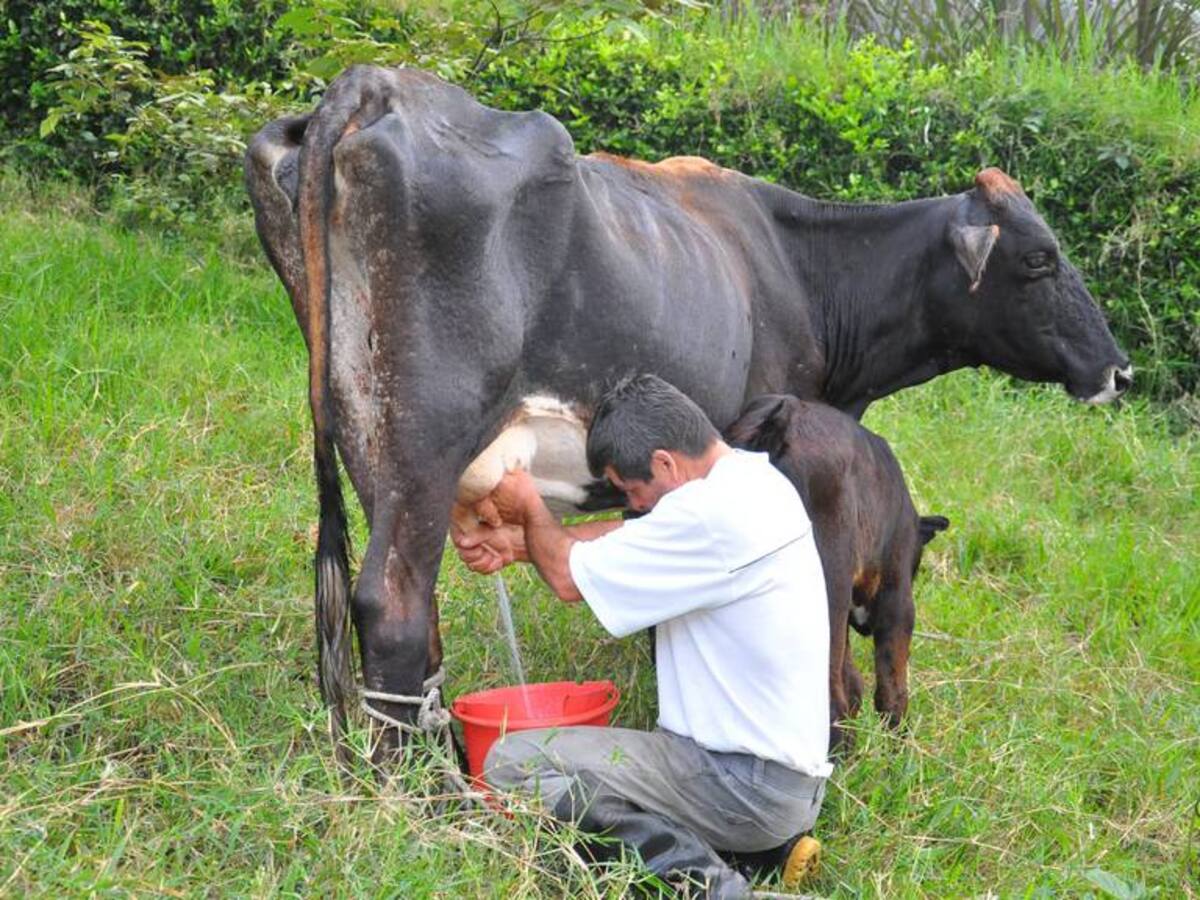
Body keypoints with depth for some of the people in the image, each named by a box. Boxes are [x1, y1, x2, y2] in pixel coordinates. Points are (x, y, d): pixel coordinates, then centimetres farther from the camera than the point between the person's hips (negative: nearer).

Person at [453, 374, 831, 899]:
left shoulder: (712, 515, -23)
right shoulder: (753, 477, 6)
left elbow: (570, 577, -12)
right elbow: (629, 538, 18)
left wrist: (530, 507, 7)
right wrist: (518, 542, 14)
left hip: (746, 787, -10)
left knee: (515, 763, -11)